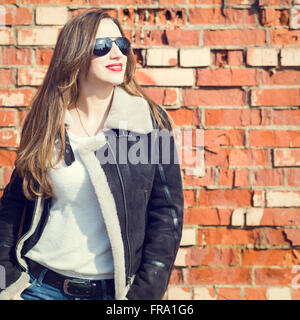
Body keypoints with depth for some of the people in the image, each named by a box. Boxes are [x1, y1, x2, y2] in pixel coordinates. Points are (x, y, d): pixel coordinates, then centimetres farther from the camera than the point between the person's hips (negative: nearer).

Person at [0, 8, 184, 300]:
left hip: (113, 289, -1)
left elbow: (167, 213, -5)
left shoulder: (149, 121, -6)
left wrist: (145, 293, -10)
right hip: (41, 285, 1)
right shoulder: (44, 122, -1)